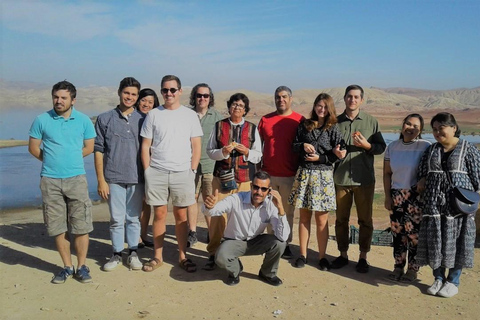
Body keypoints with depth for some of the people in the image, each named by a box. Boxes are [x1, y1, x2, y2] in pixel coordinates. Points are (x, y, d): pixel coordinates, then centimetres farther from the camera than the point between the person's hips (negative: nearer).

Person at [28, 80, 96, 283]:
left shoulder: (83, 120, 2)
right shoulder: (42, 120, 1)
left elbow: (89, 147, 7)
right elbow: (33, 148, 7)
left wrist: (70, 158, 5)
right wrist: (52, 160, 7)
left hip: (76, 179, -1)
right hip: (50, 180, 1)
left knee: (80, 225, 1)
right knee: (58, 227, 7)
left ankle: (82, 266, 14)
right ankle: (67, 267, 21)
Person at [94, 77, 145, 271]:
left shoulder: (142, 119, 5)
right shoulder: (105, 119, 2)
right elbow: (98, 150, 1)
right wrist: (101, 180, -3)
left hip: (137, 178, 1)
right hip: (114, 178, -1)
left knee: (133, 218, 10)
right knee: (116, 219, 7)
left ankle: (133, 253, 23)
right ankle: (117, 254, 22)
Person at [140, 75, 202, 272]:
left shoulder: (190, 115, 5)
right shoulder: (153, 115, 5)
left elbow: (196, 146, 5)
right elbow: (145, 146, 6)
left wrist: (192, 170, -2)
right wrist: (148, 171, 0)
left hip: (182, 173, 0)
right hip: (156, 172, 0)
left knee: (181, 215, 6)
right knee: (159, 214, 5)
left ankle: (182, 256, 18)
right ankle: (157, 256, 18)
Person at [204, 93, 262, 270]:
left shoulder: (252, 128, 10)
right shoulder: (219, 126, 9)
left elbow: (258, 156, 10)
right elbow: (209, 151, 8)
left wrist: (247, 152, -10)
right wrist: (223, 152, -12)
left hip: (244, 179, 1)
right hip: (221, 177, 0)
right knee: (217, 215, -3)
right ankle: (213, 253, 11)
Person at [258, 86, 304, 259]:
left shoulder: (300, 120, 1)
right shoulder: (265, 119, 7)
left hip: (290, 175, -2)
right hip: (268, 174, 2)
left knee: (288, 212, 6)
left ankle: (285, 244, 17)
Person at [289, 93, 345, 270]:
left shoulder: (333, 129, 2)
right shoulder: (304, 126, 8)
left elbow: (336, 156, -1)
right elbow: (294, 146, 10)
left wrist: (319, 158, -12)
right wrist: (303, 146, -9)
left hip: (323, 176, -2)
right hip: (304, 174, 2)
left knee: (322, 219, 2)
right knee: (304, 217, 9)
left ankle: (322, 257, 15)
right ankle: (303, 254, 20)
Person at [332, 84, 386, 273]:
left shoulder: (371, 122, 2)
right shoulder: (336, 122, 6)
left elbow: (381, 147, 2)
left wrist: (366, 145, -15)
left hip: (364, 179, -1)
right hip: (340, 178, 1)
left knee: (365, 220, 6)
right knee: (341, 219, 9)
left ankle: (363, 257, 19)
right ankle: (343, 254, 23)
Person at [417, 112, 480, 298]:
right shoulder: (431, 150, 10)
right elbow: (422, 172, 19)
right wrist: (423, 180, -1)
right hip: (434, 204, 4)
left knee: (456, 242, 3)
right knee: (435, 241, 6)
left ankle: (453, 282, 17)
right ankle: (438, 279, 22)